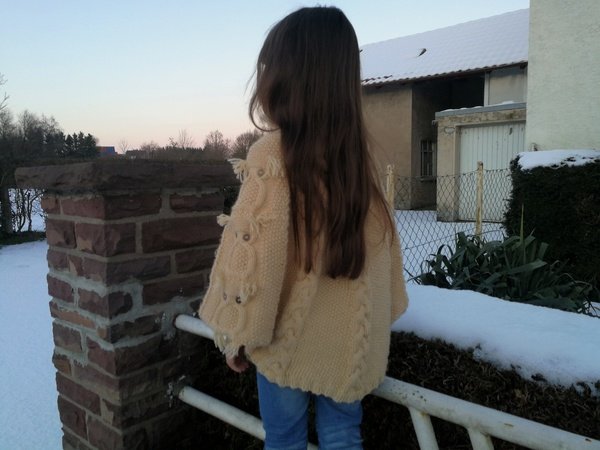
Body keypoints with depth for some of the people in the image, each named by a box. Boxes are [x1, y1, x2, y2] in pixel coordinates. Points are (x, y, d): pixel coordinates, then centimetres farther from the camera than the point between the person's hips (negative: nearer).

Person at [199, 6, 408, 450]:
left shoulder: (274, 154, -19)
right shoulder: (360, 157, -3)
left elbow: (254, 256, -18)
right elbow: (384, 250, 3)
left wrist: (237, 336, -3)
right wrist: (380, 320, 15)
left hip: (292, 336, -4)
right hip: (352, 338, 5)